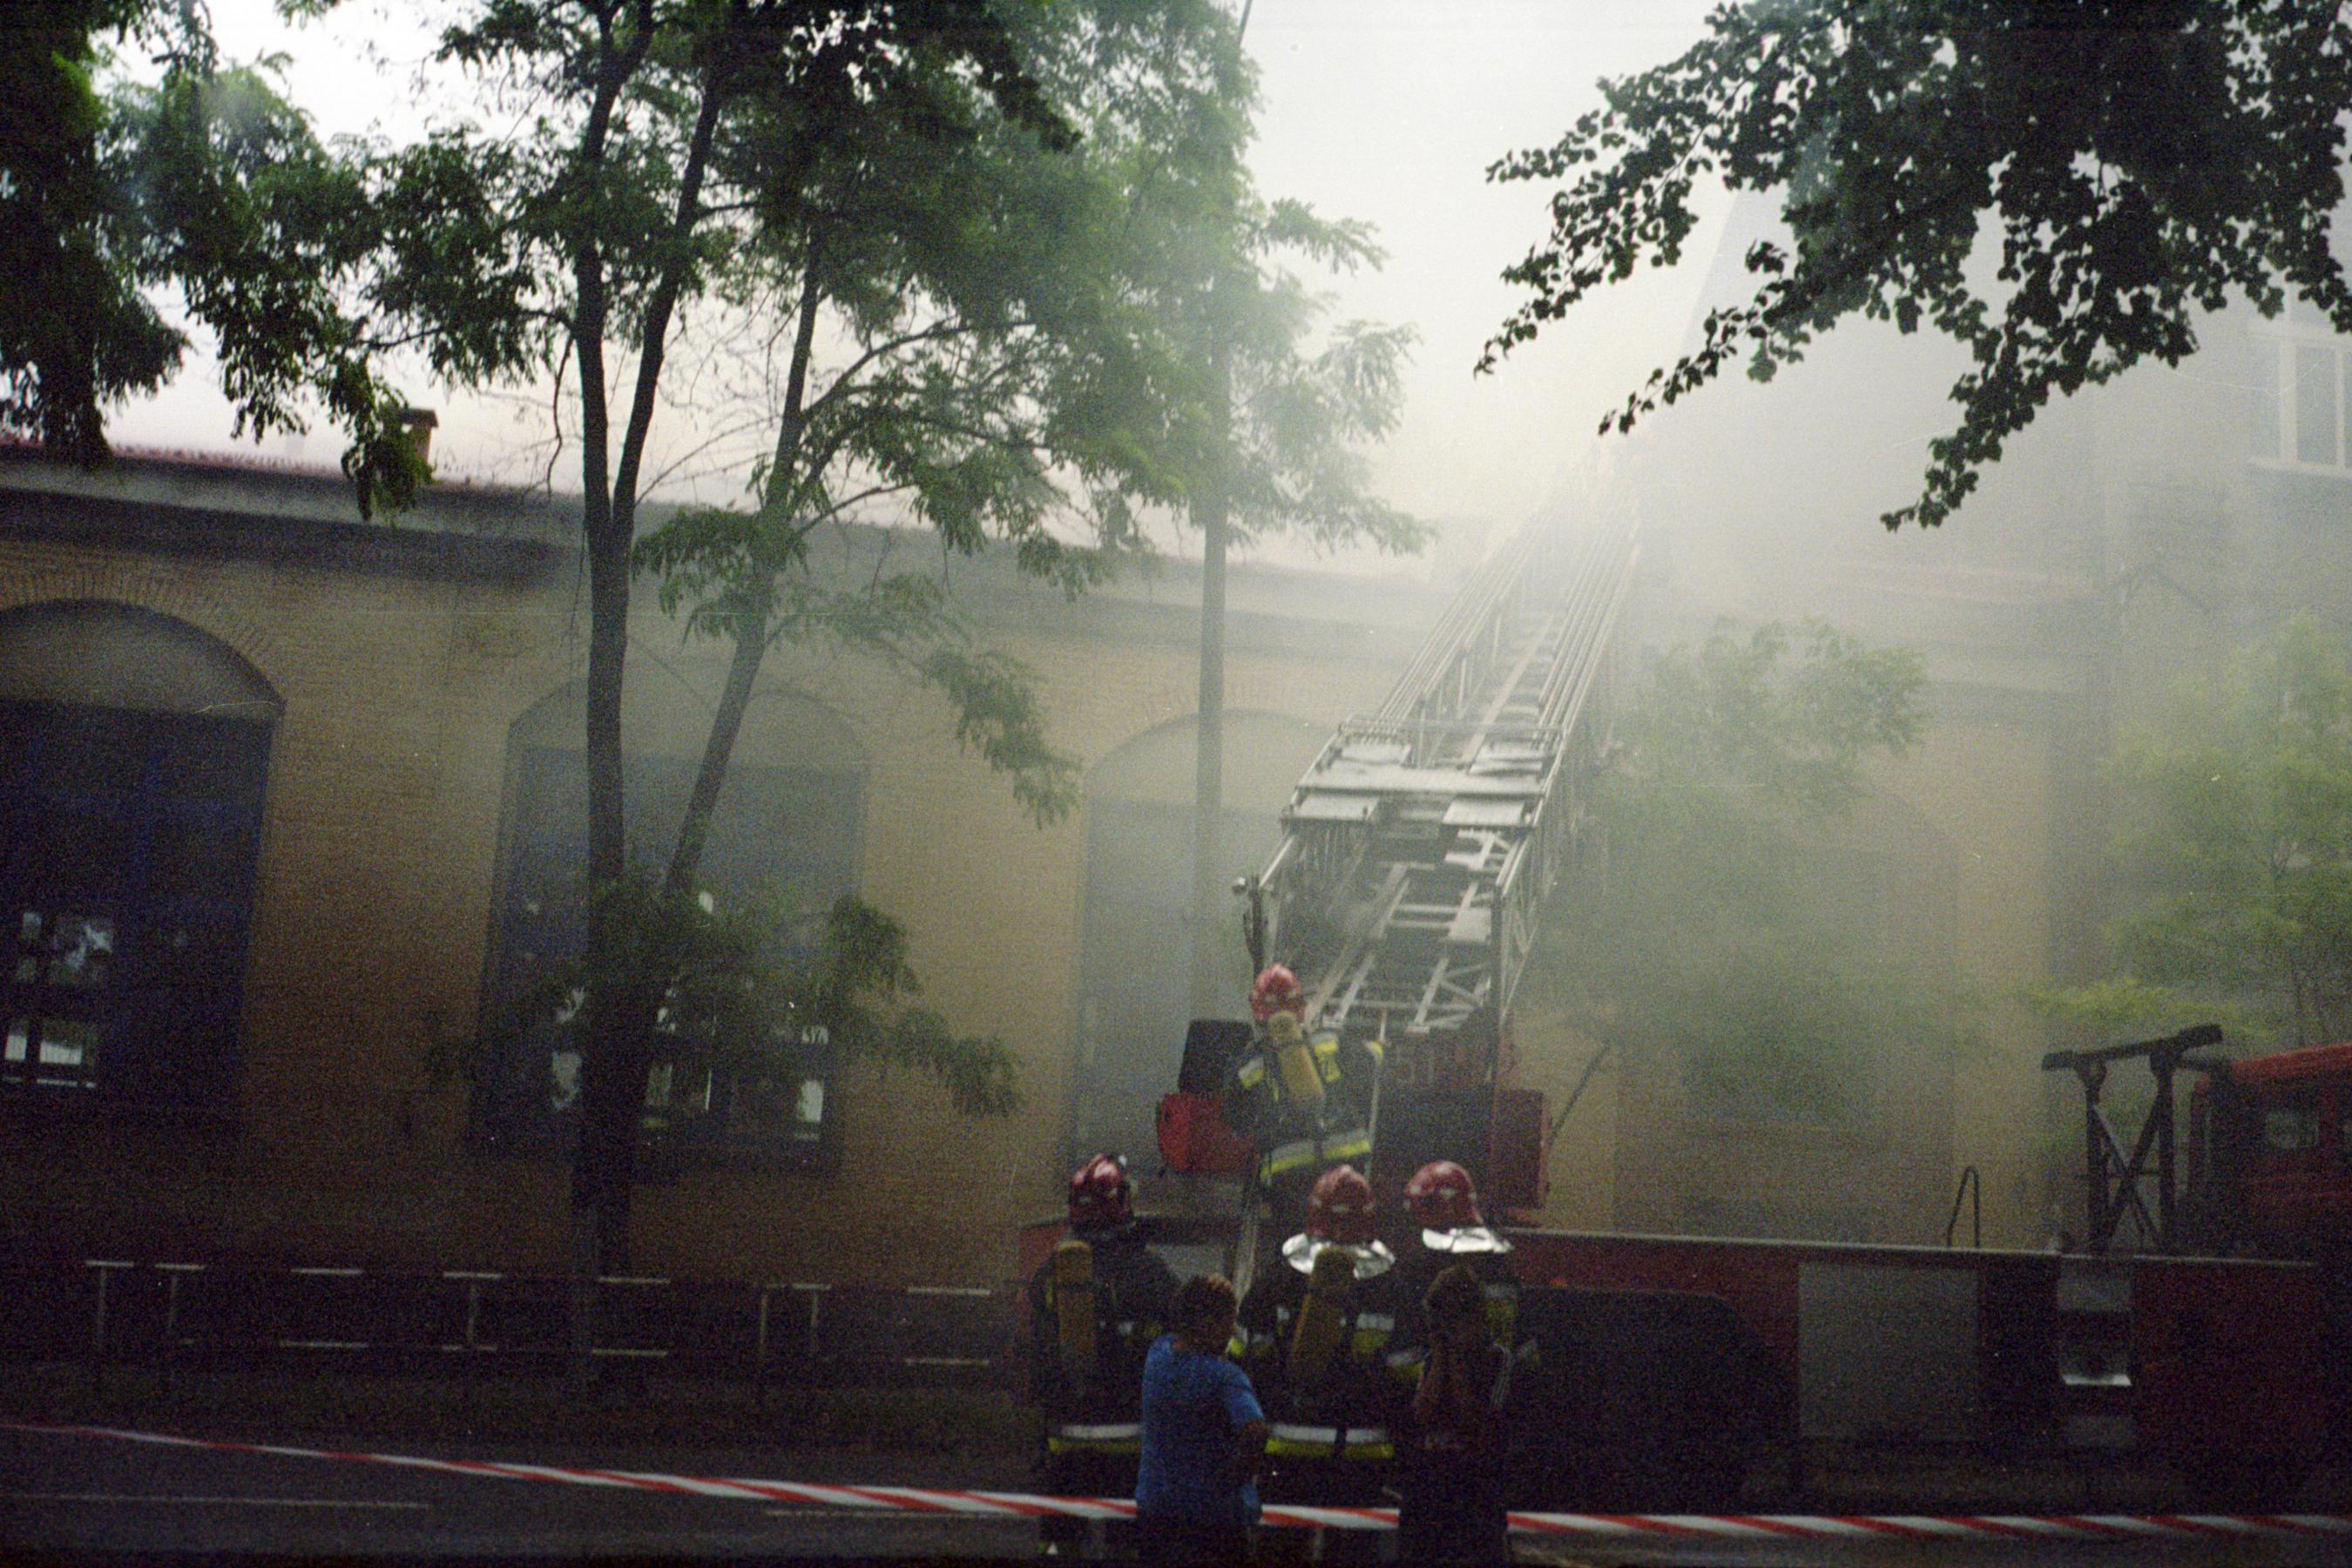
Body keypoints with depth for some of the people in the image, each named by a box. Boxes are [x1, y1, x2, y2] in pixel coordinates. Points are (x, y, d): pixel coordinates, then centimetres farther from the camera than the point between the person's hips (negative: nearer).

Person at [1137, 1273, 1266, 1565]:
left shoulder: (1159, 1352, 0)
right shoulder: (1223, 1376, -21)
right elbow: (1255, 1432, -34)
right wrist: (1240, 1474, -19)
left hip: (1153, 1509, 6)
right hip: (1215, 1516, -6)